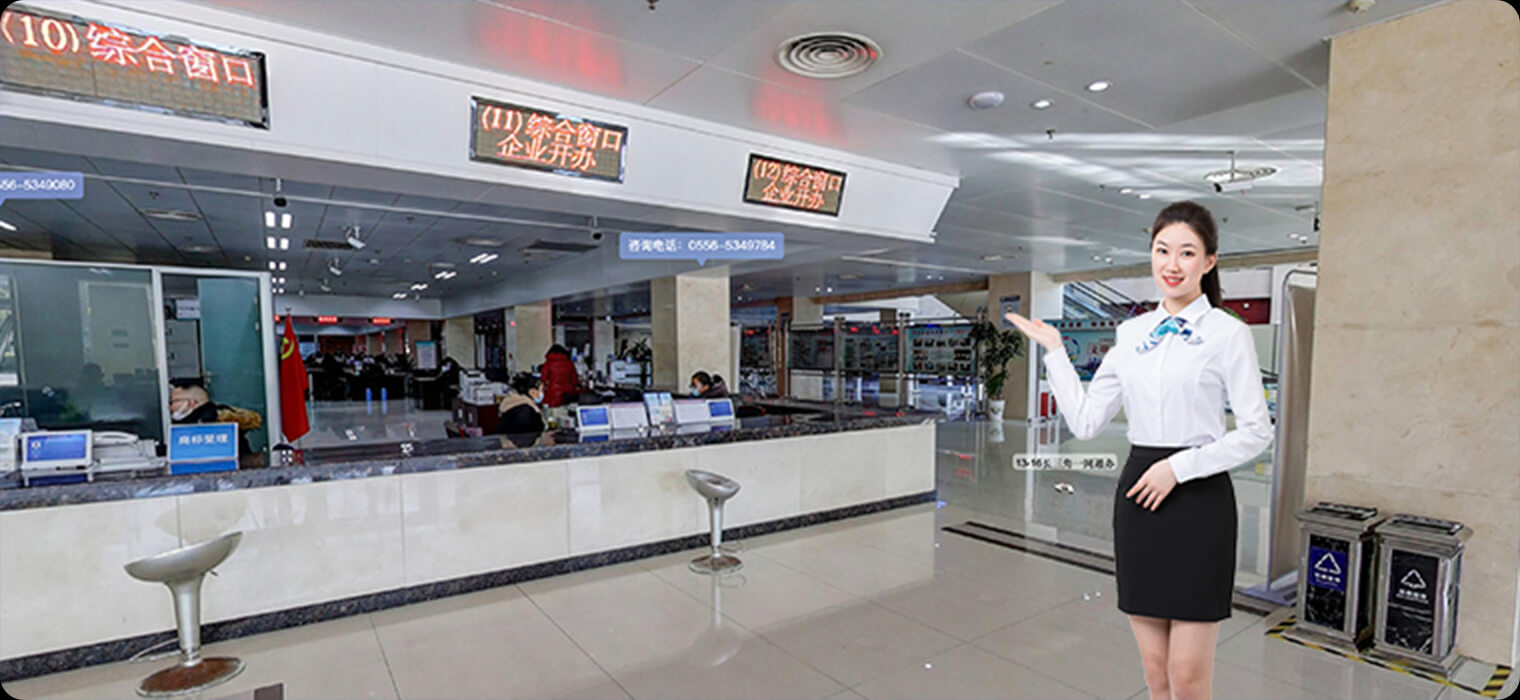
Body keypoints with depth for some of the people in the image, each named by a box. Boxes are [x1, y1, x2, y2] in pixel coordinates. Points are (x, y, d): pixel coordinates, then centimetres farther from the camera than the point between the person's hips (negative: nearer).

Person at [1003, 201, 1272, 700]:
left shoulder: (1227, 334, -4)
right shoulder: (1131, 333, 8)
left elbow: (1256, 431, -4)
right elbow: (1085, 421, 6)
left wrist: (1179, 466, -14)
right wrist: (1054, 350, 5)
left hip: (1198, 499, -4)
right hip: (1138, 498, 4)